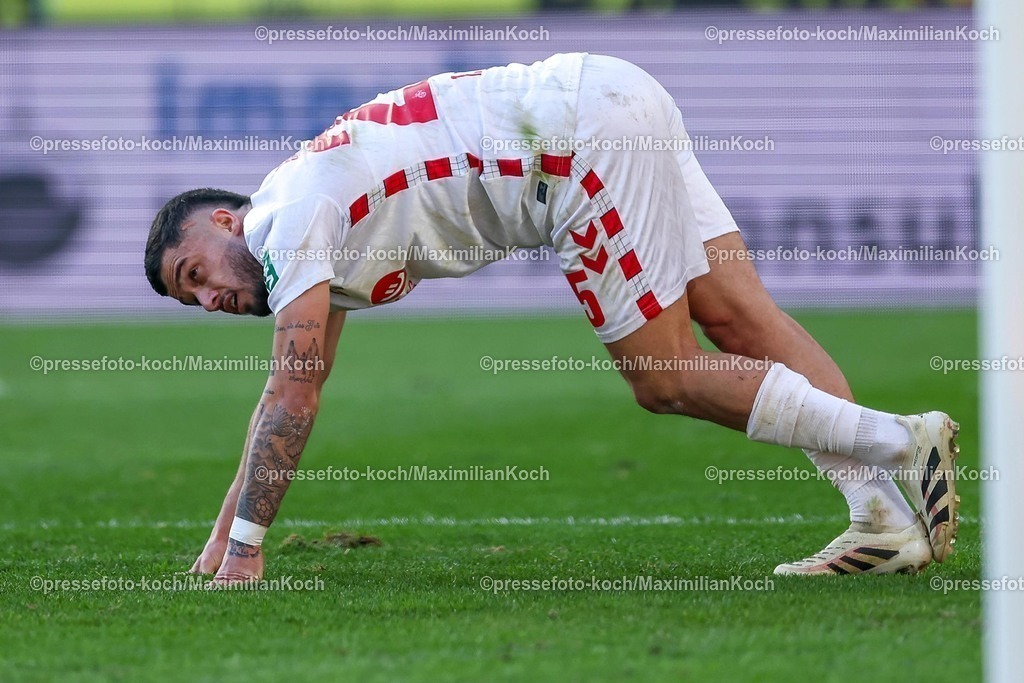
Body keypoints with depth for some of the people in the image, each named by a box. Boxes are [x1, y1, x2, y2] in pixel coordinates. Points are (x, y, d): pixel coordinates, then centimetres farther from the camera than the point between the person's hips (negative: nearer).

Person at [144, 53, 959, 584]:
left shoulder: (290, 220, -6)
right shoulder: (319, 234, 22)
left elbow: (294, 395, -12)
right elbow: (292, 393, 30)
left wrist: (245, 546, -8)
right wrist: (223, 532, 29)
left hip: (581, 131, -9)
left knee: (665, 377, -7)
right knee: (742, 319, -2)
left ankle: (900, 444, -12)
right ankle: (884, 513, -12)